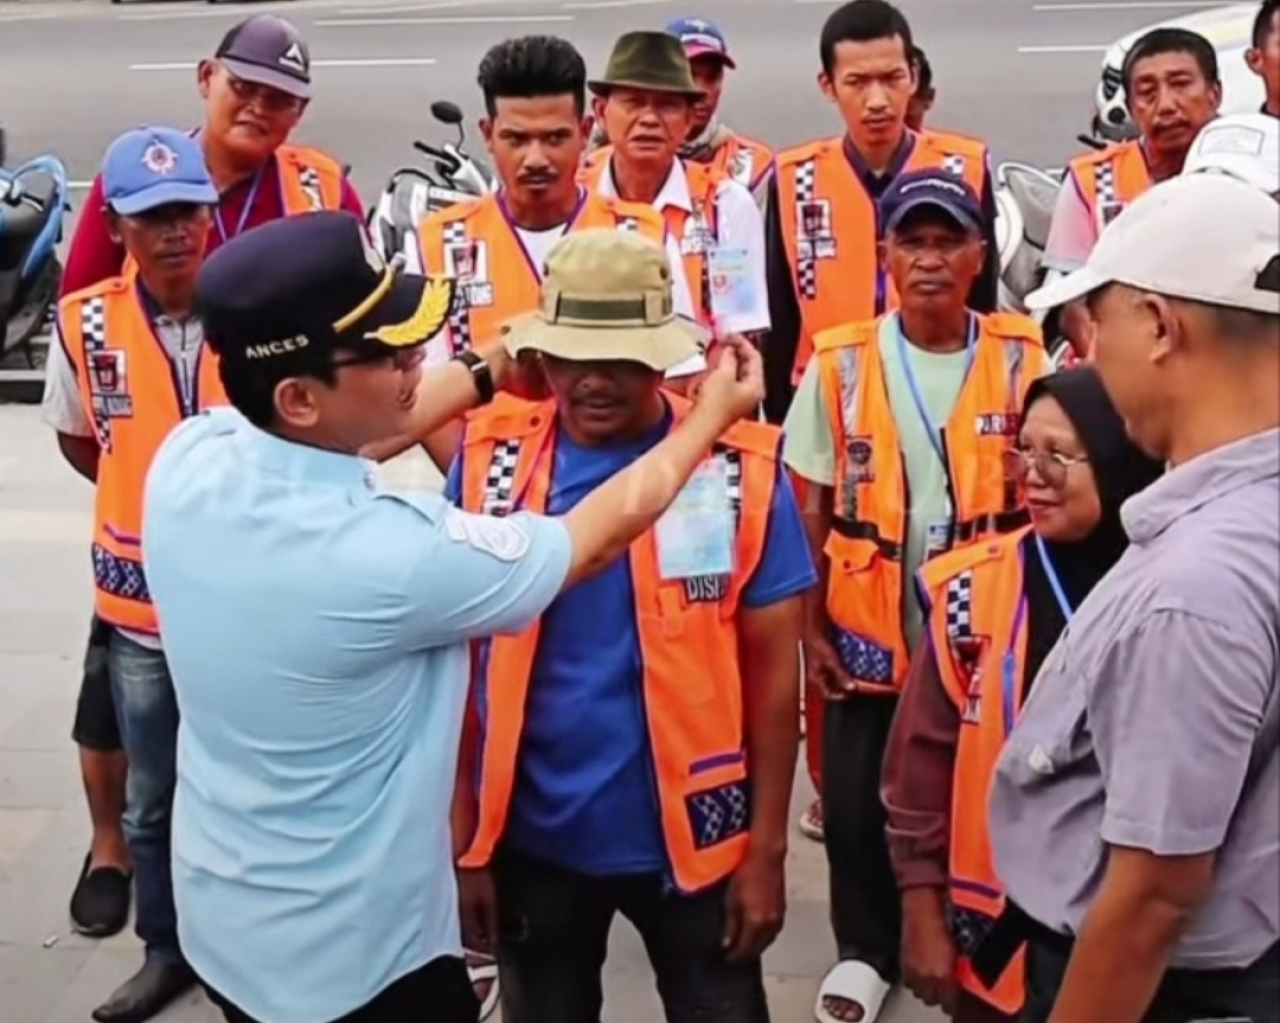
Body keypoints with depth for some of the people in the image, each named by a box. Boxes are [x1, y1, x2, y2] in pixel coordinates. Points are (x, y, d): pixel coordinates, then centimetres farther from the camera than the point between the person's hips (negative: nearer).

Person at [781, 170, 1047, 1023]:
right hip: (869, 632, 0)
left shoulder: (1023, 359, -5)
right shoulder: (840, 363, -5)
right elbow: (812, 508, 0)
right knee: (857, 802, 7)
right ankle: (867, 951, 30)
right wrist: (811, 624, -2)